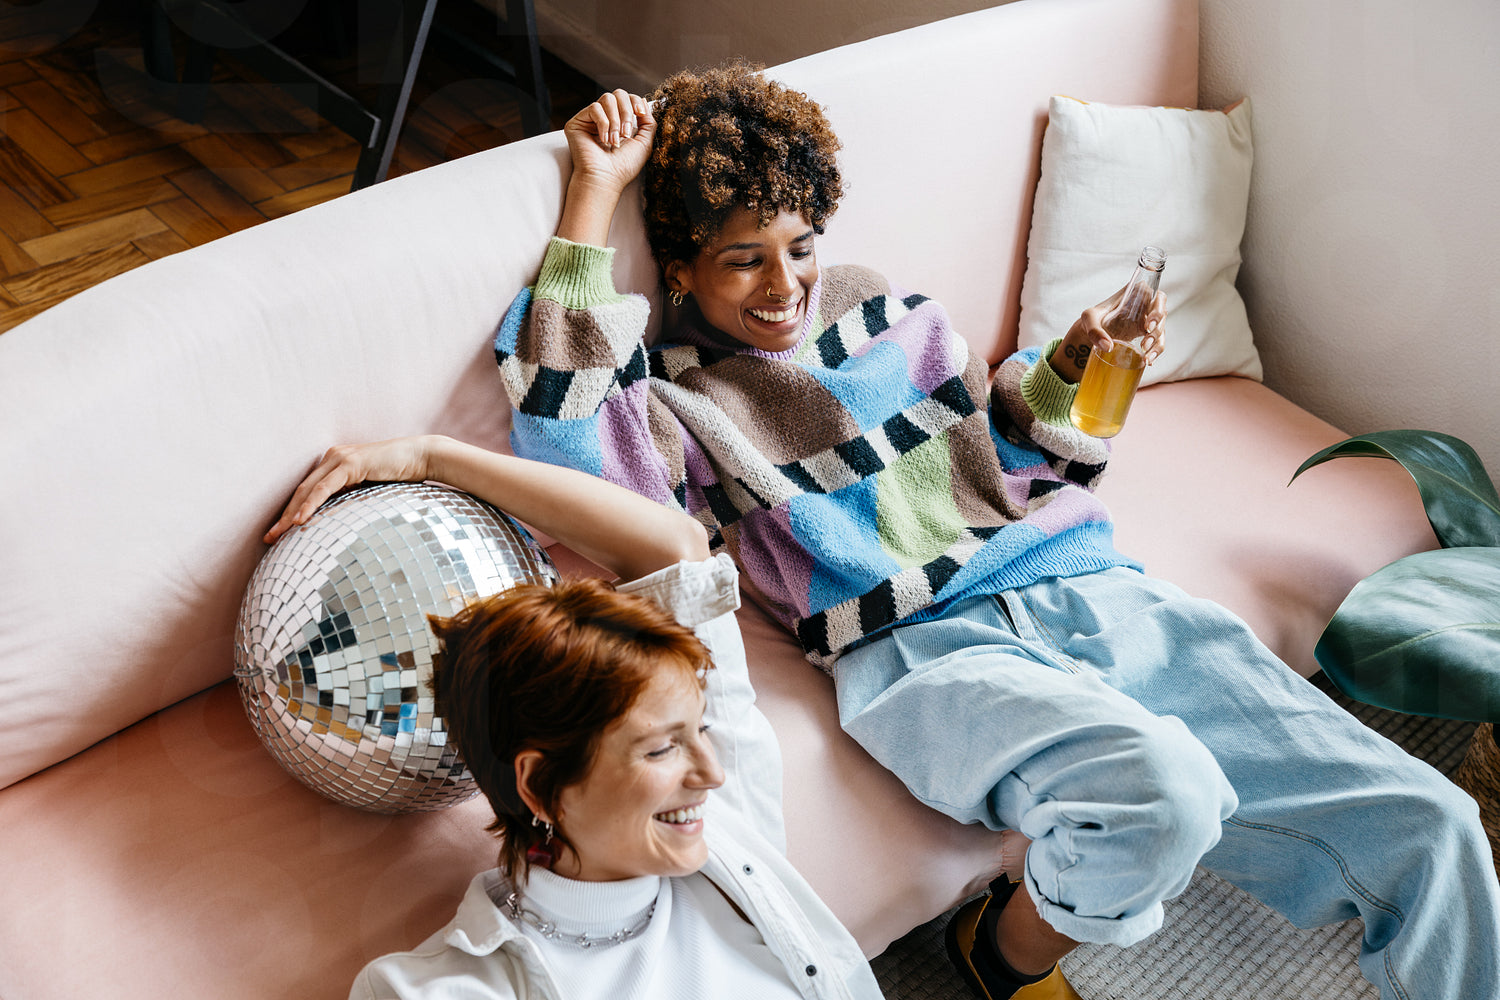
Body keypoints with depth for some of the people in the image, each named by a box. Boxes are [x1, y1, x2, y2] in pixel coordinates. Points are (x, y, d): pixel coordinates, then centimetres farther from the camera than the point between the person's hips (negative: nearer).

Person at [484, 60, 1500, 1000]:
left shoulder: (893, 313, 21)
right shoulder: (677, 394, 7)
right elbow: (558, 434, -16)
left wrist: (1067, 367, 6)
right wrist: (595, 194, -10)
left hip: (1087, 589, 5)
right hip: (924, 649, -5)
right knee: (1163, 795, -36)